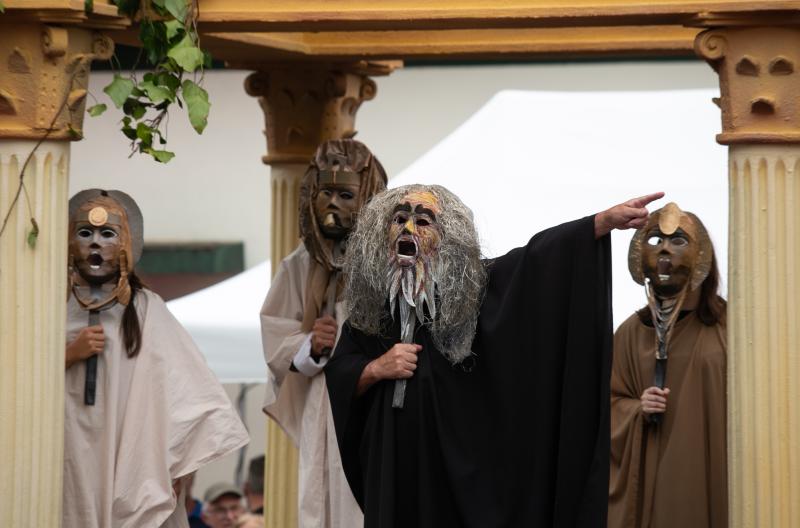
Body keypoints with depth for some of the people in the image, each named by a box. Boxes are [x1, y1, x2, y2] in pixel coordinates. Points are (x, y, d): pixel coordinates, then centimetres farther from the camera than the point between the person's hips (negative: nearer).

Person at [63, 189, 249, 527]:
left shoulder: (145, 310, 1)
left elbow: (186, 388, -4)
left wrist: (177, 465, -13)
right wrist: (69, 354, -10)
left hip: (132, 469, -1)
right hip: (69, 467, 1)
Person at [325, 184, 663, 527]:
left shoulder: (470, 285, -5)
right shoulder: (371, 300, 6)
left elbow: (538, 255, -17)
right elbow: (337, 376, 10)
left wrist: (607, 220, -29)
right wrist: (376, 369, -11)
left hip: (464, 456, -3)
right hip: (393, 459, 3)